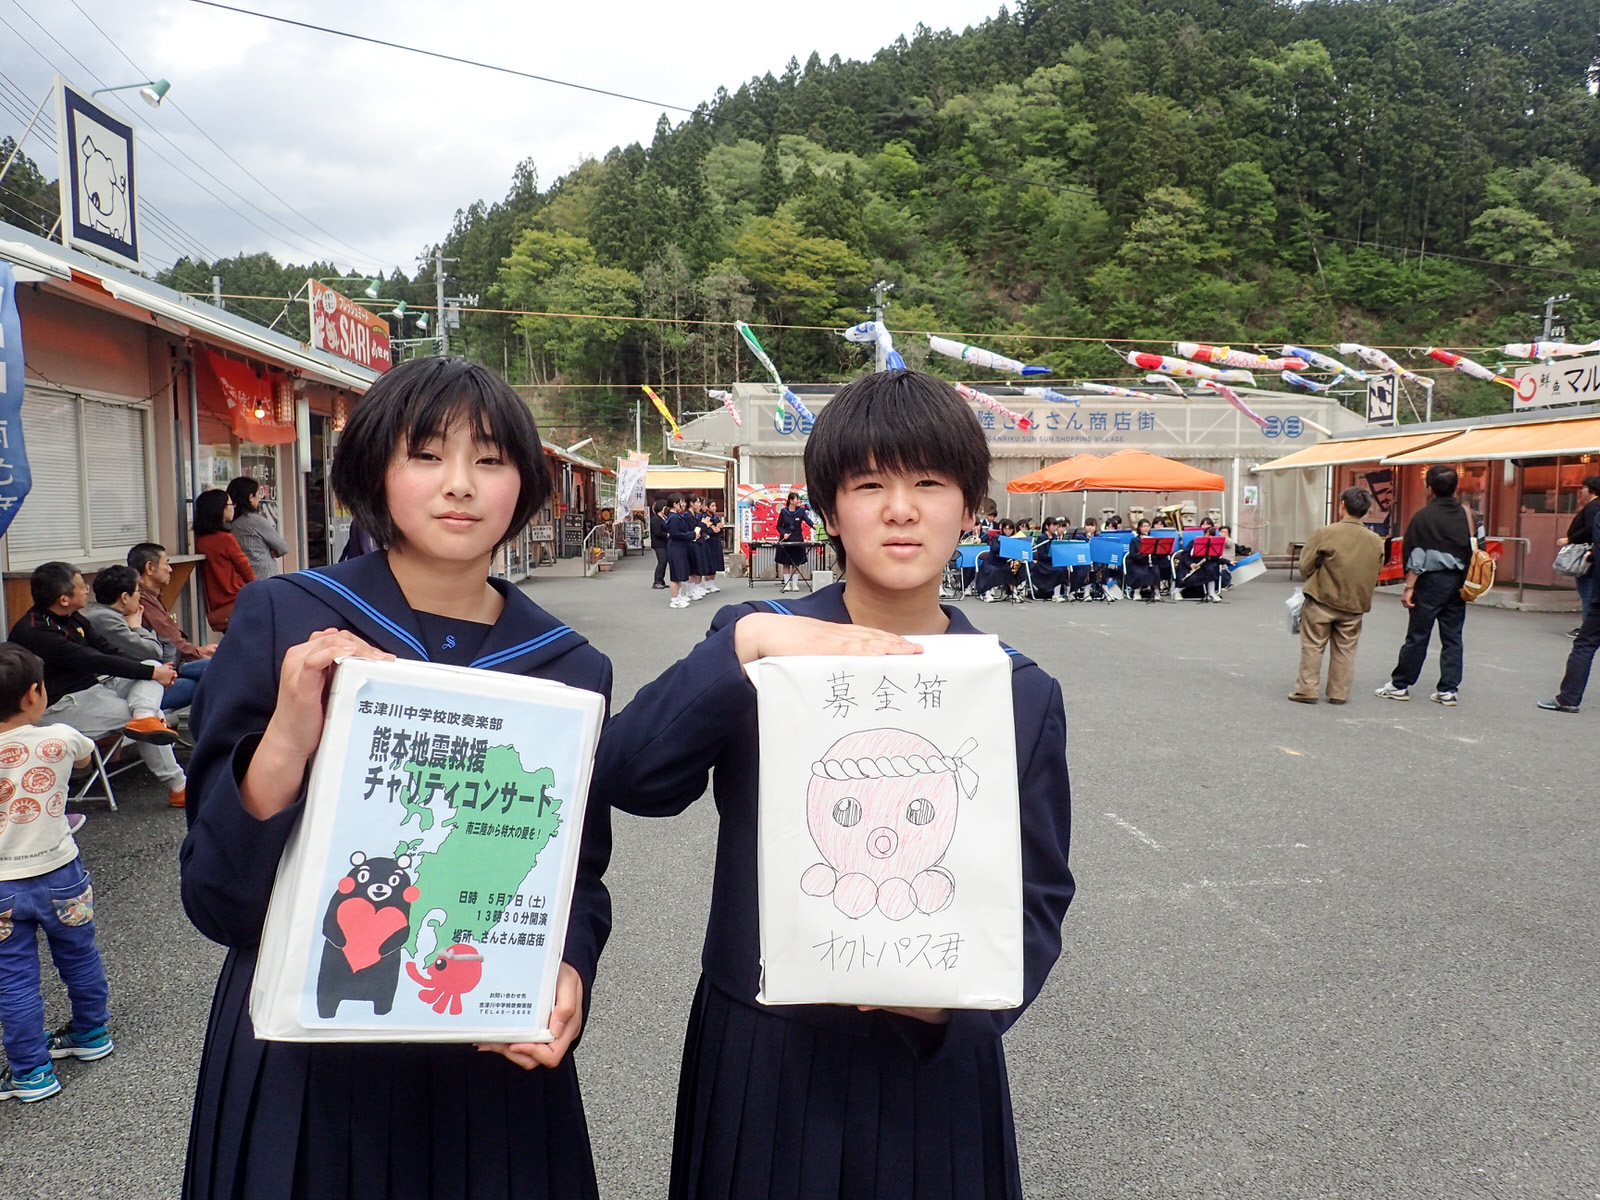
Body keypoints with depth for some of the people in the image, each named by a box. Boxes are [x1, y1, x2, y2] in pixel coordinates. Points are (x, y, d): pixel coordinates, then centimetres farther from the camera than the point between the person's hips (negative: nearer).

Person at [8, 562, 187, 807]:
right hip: (59, 707, -9)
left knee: (153, 666, -4)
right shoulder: (35, 632, -22)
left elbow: (105, 650, 11)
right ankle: (177, 787, -12)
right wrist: (152, 673, -20)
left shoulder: (72, 618, 8)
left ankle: (145, 717, -33)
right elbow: (94, 662, -26)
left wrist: (157, 670, -4)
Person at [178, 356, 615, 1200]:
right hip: (305, 1068, -1)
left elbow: (580, 876, 4)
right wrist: (286, 740, -25)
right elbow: (214, 895, -9)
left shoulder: (569, 668, -3)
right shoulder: (283, 622, -9)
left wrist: (566, 975, -15)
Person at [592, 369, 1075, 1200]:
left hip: (932, 1063, 1)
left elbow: (1036, 898, -1)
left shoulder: (1021, 693, -3)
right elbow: (625, 776, -18)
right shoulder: (758, 640, -6)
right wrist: (751, 642, -29)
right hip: (758, 1056, 0)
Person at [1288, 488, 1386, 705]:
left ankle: (1306, 689, 7)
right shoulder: (1376, 541, -1)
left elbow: (1305, 568, -8)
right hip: (1354, 605, 3)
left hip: (1322, 600, -3)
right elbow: (1375, 576, 8)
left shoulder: (1325, 533, -14)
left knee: (1312, 646, 6)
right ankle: (1339, 693, 16)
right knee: (1345, 649, 12)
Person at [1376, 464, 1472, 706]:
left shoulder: (1424, 516, -10)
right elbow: (1471, 550, 11)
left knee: (1417, 636, 1)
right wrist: (1463, 582, 18)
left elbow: (1417, 557, -13)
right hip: (1458, 581, 5)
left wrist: (1409, 588, -10)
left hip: (1432, 580, -5)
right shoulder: (1464, 514, 6)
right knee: (1452, 637, 8)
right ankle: (1449, 689, 9)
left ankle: (1400, 685, 10)